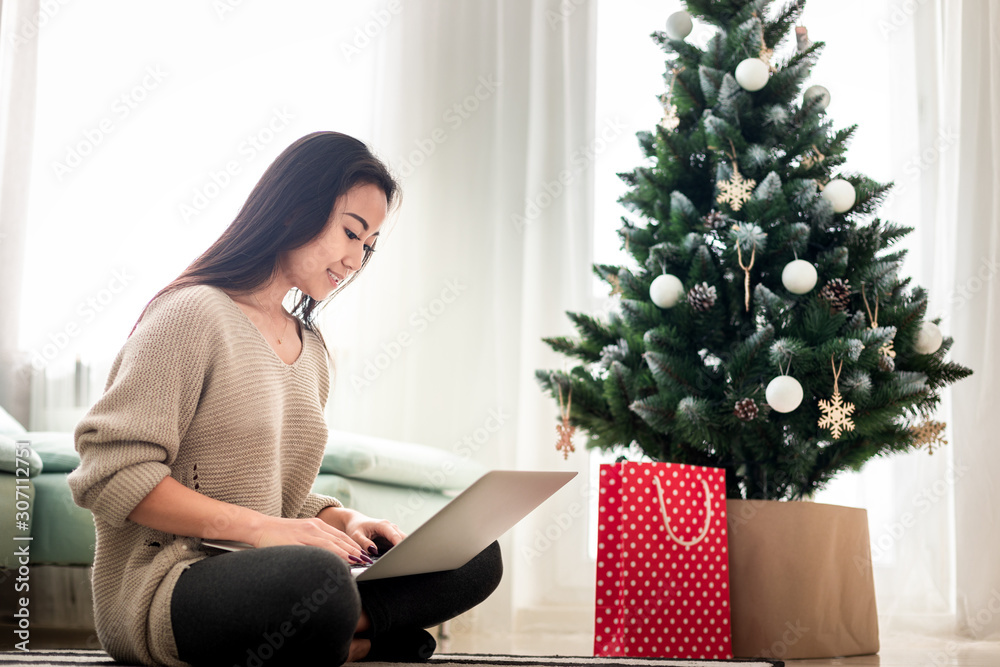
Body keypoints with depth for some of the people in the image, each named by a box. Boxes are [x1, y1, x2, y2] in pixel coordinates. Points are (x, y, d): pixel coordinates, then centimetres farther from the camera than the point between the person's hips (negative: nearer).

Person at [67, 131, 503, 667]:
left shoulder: (312, 351, 17)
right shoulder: (195, 314, -8)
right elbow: (108, 474, -15)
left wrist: (344, 520, 1)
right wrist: (259, 527, -21)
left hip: (264, 572, 8)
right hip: (162, 582, -8)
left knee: (474, 555, -7)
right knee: (316, 581, -41)